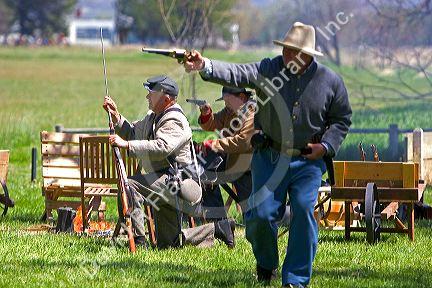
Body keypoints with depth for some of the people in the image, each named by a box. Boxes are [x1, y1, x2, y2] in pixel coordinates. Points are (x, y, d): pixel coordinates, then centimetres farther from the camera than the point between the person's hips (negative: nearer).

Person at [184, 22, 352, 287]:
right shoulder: (269, 69, -3)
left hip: (308, 161, 0)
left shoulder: (330, 81, 0)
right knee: (260, 215, -6)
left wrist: (326, 146, -5)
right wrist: (204, 66, -34)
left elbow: (342, 119, 11)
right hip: (269, 157, 0)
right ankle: (266, 265, 24)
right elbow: (236, 74, -17)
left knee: (304, 211, -14)